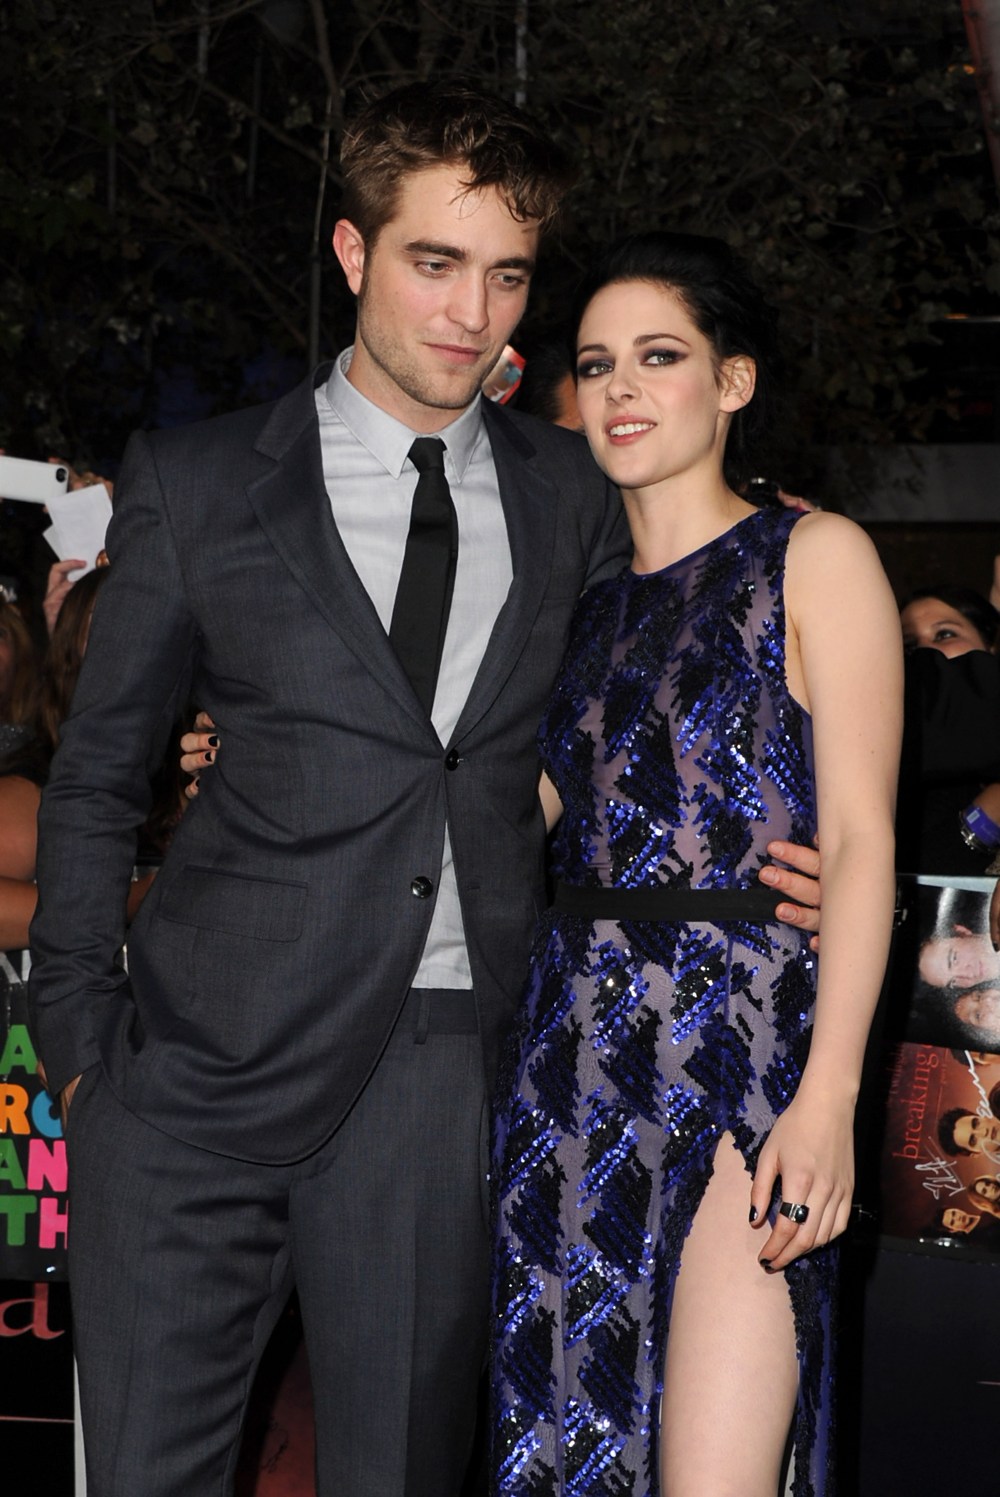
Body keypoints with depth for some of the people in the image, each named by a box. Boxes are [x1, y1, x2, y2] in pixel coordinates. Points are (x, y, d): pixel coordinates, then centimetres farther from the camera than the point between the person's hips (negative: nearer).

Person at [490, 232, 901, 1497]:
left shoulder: (815, 558, 1)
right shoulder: (586, 604, 17)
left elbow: (860, 839, -5)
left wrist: (829, 1095, -15)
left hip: (742, 1036, -5)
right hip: (574, 1046, 6)